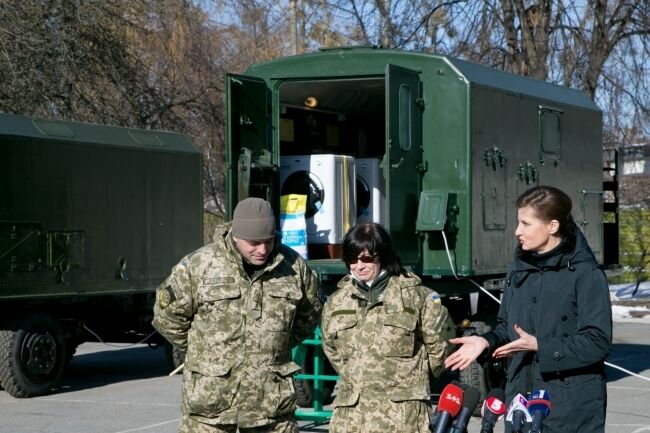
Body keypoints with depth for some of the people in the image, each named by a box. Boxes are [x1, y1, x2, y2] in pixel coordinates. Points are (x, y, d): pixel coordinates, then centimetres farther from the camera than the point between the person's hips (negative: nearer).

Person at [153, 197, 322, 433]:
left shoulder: (293, 267, 2)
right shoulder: (198, 265, -6)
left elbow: (309, 315, 19)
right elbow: (167, 315, 3)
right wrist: (203, 349, 6)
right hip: (211, 395, -2)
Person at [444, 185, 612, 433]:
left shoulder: (585, 274, -10)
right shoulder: (519, 270, 11)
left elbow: (598, 342, -14)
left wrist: (539, 346, -18)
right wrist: (487, 342, -2)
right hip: (521, 400, 6)